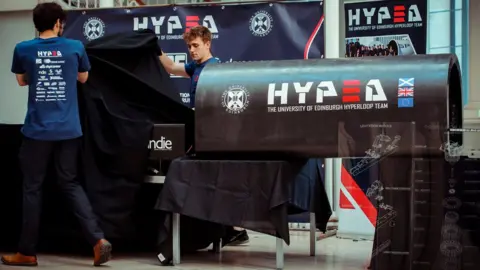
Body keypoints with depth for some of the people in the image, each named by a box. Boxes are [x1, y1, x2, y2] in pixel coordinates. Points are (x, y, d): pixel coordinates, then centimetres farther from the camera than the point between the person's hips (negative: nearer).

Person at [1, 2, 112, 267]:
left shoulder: (23, 49, -1)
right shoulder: (75, 47, 0)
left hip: (38, 130, -1)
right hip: (68, 130, 2)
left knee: (32, 188, 8)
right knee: (70, 183, 12)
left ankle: (27, 252, 14)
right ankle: (98, 240, 1)